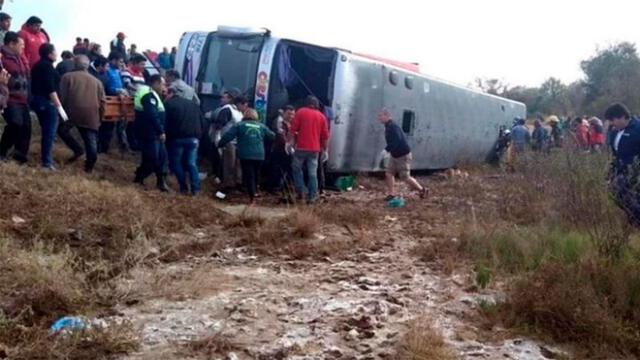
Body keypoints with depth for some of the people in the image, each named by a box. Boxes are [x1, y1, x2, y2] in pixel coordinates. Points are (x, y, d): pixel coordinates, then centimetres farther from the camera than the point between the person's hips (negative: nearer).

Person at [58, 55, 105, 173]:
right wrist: (100, 117, 21)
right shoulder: (96, 81, 18)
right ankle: (90, 164, 7)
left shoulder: (68, 77, 11)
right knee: (91, 139, 6)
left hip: (73, 111, -2)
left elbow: (62, 97, 5)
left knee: (62, 129, 18)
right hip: (92, 115, 3)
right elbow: (102, 101, 14)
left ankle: (77, 149, 8)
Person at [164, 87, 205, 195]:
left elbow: (165, 122, -1)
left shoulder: (168, 104, 6)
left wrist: (167, 137, 9)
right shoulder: (192, 104, 21)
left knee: (177, 162, 11)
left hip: (178, 137, -4)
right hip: (194, 137, 4)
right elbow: (202, 122, 18)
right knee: (192, 163, 11)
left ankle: (183, 187, 8)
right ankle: (195, 188, 3)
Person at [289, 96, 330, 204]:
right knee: (313, 173, 3)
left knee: (297, 168, 15)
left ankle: (301, 191, 8)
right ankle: (312, 196, 2)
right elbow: (325, 135, 8)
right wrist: (325, 150, 14)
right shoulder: (321, 116, 10)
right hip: (315, 149, 2)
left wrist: (290, 142, -1)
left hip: (301, 147, -2)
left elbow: (293, 130, -5)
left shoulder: (301, 112, 3)